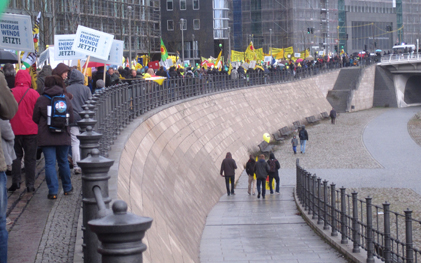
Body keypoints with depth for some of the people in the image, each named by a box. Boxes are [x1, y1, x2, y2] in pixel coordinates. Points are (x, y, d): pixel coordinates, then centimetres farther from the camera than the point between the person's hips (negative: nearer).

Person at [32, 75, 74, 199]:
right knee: (63, 162, 16)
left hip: (46, 137, -2)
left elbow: (35, 119, 2)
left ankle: (53, 191, -7)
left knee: (50, 163, -1)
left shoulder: (41, 100, -6)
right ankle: (67, 188, 25)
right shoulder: (66, 99, 1)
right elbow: (71, 119, 6)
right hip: (63, 136, 3)